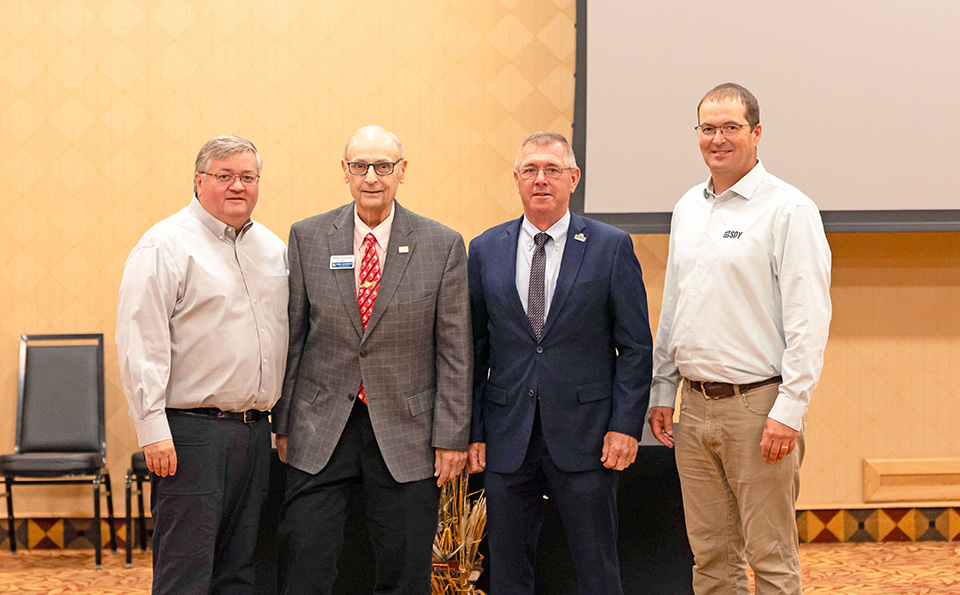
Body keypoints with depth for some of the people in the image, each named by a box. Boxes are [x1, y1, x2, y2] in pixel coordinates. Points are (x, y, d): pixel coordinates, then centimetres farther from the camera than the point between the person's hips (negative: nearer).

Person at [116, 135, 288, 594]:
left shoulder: (273, 249, 15)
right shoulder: (166, 245, -6)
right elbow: (139, 343, -12)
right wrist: (153, 430, -17)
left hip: (256, 430, 7)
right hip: (191, 430, -7)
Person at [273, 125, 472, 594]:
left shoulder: (442, 246, -1)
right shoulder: (307, 238, 3)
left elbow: (454, 350, 0)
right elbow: (291, 338, 6)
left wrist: (451, 437, -3)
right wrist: (283, 422, 5)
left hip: (405, 431, 0)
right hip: (320, 431, 1)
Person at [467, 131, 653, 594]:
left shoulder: (612, 247, 1)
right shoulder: (486, 250, 8)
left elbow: (636, 346, 0)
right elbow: (474, 348, 9)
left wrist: (625, 426, -8)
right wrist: (473, 431, 4)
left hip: (584, 435, -2)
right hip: (507, 435, 2)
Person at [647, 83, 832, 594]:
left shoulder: (789, 209, -7)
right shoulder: (688, 208, 14)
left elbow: (809, 319, -12)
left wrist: (789, 409, -17)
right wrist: (662, 389, 16)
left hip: (757, 405, -6)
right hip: (695, 405, 6)